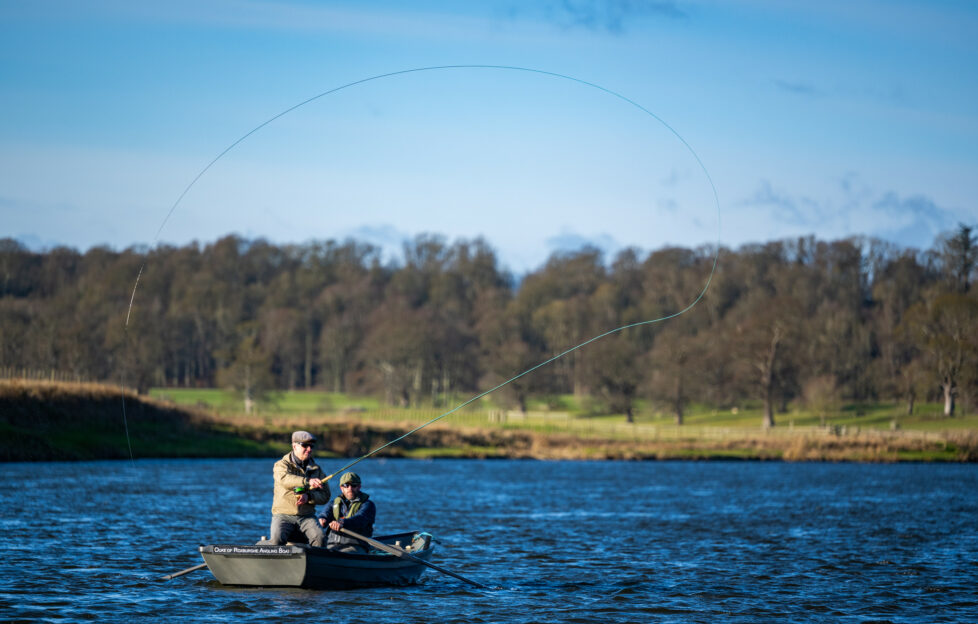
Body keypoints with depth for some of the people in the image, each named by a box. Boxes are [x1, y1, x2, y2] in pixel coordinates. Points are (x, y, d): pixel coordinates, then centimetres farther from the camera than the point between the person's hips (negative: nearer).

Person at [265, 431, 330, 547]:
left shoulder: (316, 469, 15)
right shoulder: (282, 465, 2)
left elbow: (325, 496, 8)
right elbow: (284, 479, -22)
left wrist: (308, 497, -13)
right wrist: (307, 481, -35)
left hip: (307, 516, 3)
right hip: (283, 515, -3)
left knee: (320, 538, -25)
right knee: (276, 541, -30)